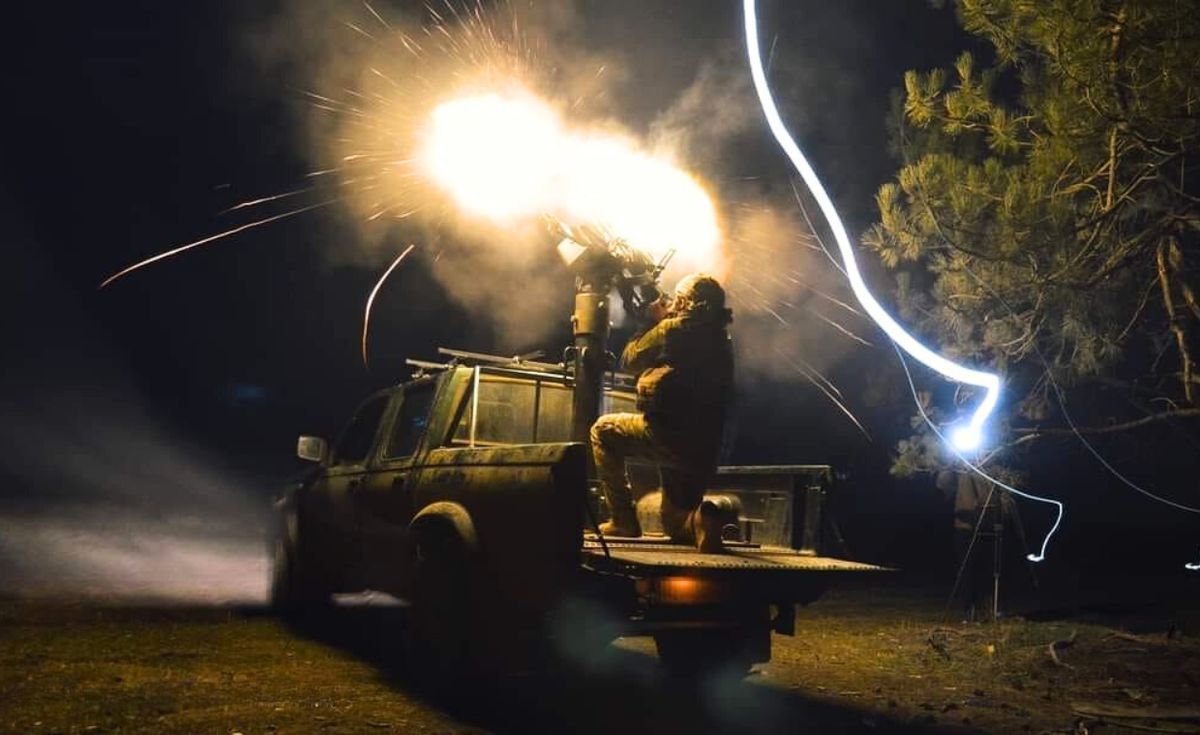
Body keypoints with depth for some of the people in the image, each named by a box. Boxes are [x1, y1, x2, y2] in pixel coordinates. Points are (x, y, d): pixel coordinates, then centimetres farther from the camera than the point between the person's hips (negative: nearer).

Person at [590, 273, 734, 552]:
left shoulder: (675, 329, -8)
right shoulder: (722, 340, 15)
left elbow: (630, 359, 4)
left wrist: (654, 321, 16)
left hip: (668, 435, -7)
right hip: (705, 452, 7)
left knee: (603, 430, 19)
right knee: (675, 524, 25)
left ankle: (623, 519, 10)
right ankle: (700, 520, -11)